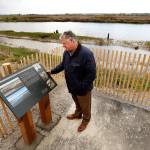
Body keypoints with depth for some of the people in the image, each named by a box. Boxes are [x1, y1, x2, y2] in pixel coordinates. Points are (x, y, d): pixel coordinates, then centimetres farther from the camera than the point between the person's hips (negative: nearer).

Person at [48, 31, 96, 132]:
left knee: (85, 106, 20)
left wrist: (81, 87, -24)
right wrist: (52, 71, 6)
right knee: (77, 103, 31)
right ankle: (78, 114, 57)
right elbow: (62, 65, 13)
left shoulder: (86, 54, -30)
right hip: (72, 87, 7)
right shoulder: (66, 52, -5)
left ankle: (86, 119, 47)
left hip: (83, 89, -6)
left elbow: (92, 74, -27)